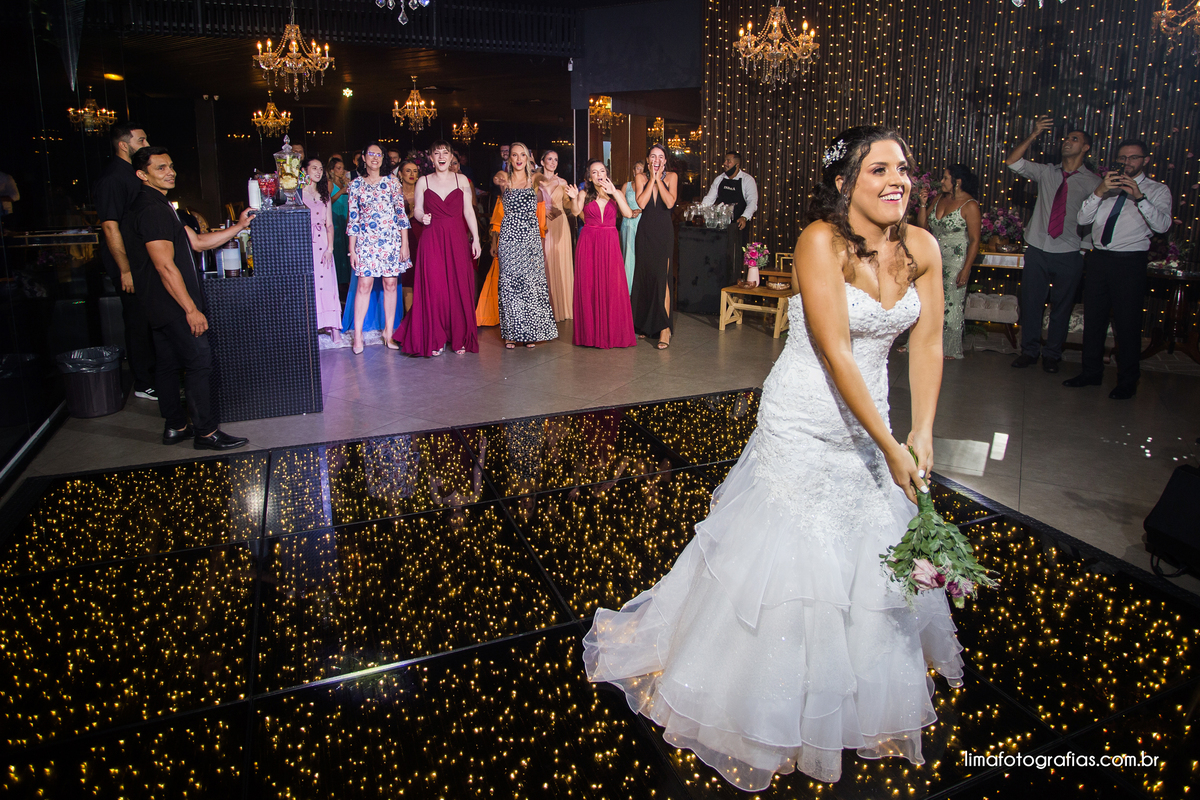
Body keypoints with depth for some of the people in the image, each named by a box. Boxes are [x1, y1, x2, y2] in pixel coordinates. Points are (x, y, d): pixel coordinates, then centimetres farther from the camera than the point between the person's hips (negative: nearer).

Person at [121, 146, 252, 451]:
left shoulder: (157, 206, 16)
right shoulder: (152, 210, -17)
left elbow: (197, 241, 17)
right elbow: (165, 266, -22)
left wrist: (238, 227, 12)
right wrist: (191, 309, -22)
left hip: (161, 306, 11)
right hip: (174, 304, -11)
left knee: (168, 363, 14)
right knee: (199, 361, -6)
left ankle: (176, 426, 22)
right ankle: (206, 431, -2)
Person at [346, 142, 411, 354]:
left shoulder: (392, 182, 5)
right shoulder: (356, 184, 7)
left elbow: (401, 213, 3)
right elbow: (353, 218, 6)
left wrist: (405, 245, -3)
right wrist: (352, 249, 2)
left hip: (391, 239, 0)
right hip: (365, 241, 0)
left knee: (390, 284, 2)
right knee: (364, 284, -6)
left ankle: (389, 333, 10)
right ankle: (358, 335, -3)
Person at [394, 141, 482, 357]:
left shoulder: (461, 180, 8)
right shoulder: (423, 182, 8)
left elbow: (468, 211, 6)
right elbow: (417, 210, 12)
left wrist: (476, 238, 0)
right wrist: (422, 217, -11)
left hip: (457, 239, 0)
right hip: (432, 240, 0)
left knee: (460, 288, -1)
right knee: (433, 288, -3)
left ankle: (460, 338, 10)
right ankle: (435, 339, 7)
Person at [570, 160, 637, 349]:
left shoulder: (617, 194, 9)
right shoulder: (585, 194, 7)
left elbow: (628, 214, -7)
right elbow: (576, 212, -10)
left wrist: (614, 193, -15)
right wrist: (574, 198, -29)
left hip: (610, 244, 0)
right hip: (588, 243, 0)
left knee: (613, 287, -4)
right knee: (589, 287, -1)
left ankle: (614, 332, 4)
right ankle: (590, 333, 7)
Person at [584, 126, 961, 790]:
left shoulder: (922, 248, -3)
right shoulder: (821, 241, -21)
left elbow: (927, 344, 0)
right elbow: (836, 352, -25)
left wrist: (920, 434, -9)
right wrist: (888, 446, -23)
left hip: (867, 421, 6)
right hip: (804, 424, -6)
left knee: (879, 553, 18)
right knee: (788, 553, 6)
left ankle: (874, 682, 45)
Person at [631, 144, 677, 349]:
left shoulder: (671, 177, 4)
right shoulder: (640, 178, 6)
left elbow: (670, 203, -11)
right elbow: (641, 203, -10)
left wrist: (659, 179, -8)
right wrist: (652, 179, -7)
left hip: (664, 232, -2)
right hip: (645, 231, 2)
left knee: (661, 276, -11)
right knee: (644, 275, 6)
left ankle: (665, 328, -12)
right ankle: (646, 324, 20)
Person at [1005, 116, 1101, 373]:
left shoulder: (1092, 182, 2)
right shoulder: (1046, 172, 8)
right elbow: (1012, 162, -2)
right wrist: (1034, 135, -10)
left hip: (1068, 254, -1)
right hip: (1037, 249, 2)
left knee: (1061, 306, 7)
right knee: (1031, 302, 6)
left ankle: (1052, 354, 21)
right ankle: (1029, 350, 19)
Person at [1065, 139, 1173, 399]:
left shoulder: (1157, 190, 4)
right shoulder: (1107, 186, 16)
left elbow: (1162, 225, -13)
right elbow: (1083, 219, 3)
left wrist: (1139, 197, -24)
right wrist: (1099, 192, -12)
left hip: (1130, 262, -4)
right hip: (1098, 258, 4)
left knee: (1127, 323, -2)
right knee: (1093, 319, 10)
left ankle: (1128, 382, 8)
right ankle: (1092, 372, 23)